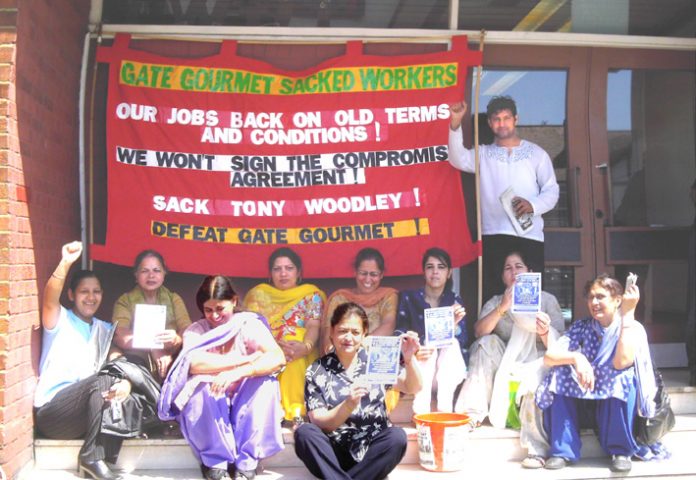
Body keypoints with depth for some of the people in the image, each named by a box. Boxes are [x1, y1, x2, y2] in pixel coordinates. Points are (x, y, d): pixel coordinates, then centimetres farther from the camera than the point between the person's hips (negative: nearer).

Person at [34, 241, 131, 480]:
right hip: (51, 411, -4)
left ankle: (106, 461, -18)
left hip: (90, 408, 4)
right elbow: (50, 300, -22)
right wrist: (65, 263, -40)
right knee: (103, 381, -28)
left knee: (119, 395, -24)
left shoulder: (105, 330, 15)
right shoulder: (60, 320, 1)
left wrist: (126, 382, -24)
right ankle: (92, 458, -19)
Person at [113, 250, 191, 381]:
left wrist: (177, 339, -27)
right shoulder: (125, 301, 10)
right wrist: (152, 348, -26)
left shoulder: (174, 299, 16)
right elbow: (120, 336, -9)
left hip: (171, 362, 2)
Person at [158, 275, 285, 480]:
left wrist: (236, 372, -41)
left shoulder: (250, 325, -9)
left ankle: (246, 461, -19)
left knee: (266, 383, -28)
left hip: (245, 405, 0)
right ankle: (215, 460, -15)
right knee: (202, 386, -30)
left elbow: (278, 358, -26)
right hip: (210, 406, 0)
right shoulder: (195, 331, -6)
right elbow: (194, 363, -28)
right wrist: (246, 358, -28)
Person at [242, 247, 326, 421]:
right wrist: (275, 344, -23)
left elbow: (314, 326, -5)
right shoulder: (258, 293, 13)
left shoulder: (311, 294, 11)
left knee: (292, 359, -36)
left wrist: (306, 346, -29)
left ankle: (294, 412, -36)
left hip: (303, 355, 0)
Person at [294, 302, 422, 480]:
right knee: (304, 433, -28)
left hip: (372, 451, 1)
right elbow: (320, 424, -8)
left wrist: (409, 359, -25)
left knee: (397, 436, -29)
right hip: (334, 453, -1)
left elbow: (413, 388, -5)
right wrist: (349, 405, -27)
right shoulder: (316, 372, -1)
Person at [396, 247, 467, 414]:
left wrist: (454, 324, -28)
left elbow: (462, 340, -5)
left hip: (449, 368, 1)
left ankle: (444, 408, -36)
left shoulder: (455, 301, 6)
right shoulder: (409, 298, 3)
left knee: (453, 343, -27)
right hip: (417, 364, -1)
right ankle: (420, 411, -41)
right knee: (428, 349, -30)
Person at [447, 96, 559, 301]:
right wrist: (455, 124, -20)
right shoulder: (483, 154, 13)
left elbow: (551, 191, 7)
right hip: (493, 236, 1)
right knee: (492, 295, -1)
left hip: (529, 236, 0)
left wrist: (533, 205, -14)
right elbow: (458, 159, -7)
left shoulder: (536, 153, 11)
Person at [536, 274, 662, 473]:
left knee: (624, 376, -31)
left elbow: (622, 363, -31)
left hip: (616, 408, -3)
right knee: (560, 372, -23)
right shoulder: (581, 327, -2)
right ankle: (563, 450, -17)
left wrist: (628, 314, -28)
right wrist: (576, 357, -34)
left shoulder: (633, 328, -10)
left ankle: (621, 451, -15)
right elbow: (549, 356, -13)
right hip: (581, 406, 3)